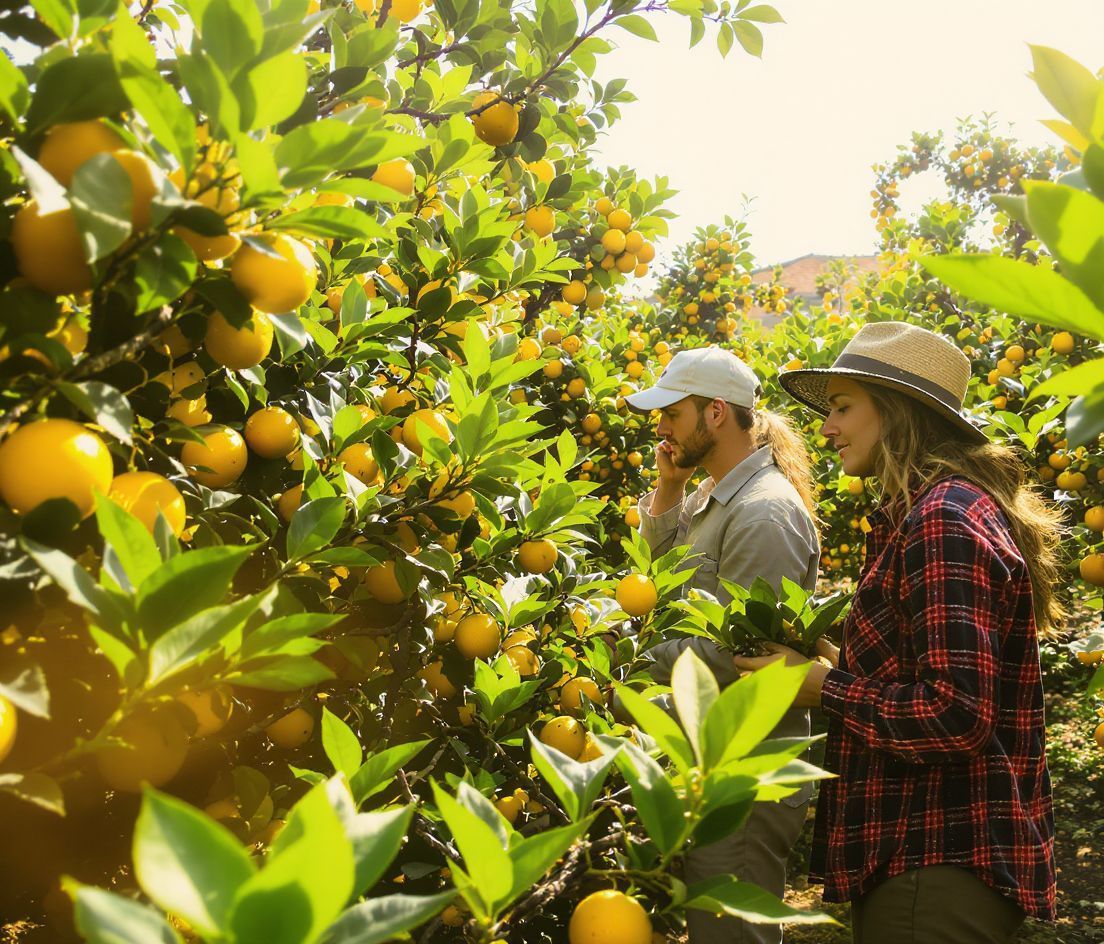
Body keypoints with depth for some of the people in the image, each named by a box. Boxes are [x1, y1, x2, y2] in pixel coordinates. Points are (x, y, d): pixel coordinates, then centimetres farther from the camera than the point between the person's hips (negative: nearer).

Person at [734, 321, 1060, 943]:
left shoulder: (941, 520, -19)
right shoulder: (957, 505, 13)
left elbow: (955, 717, -25)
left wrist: (822, 686, -15)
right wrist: (840, 662, 11)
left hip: (937, 870, -10)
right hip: (941, 851, 10)